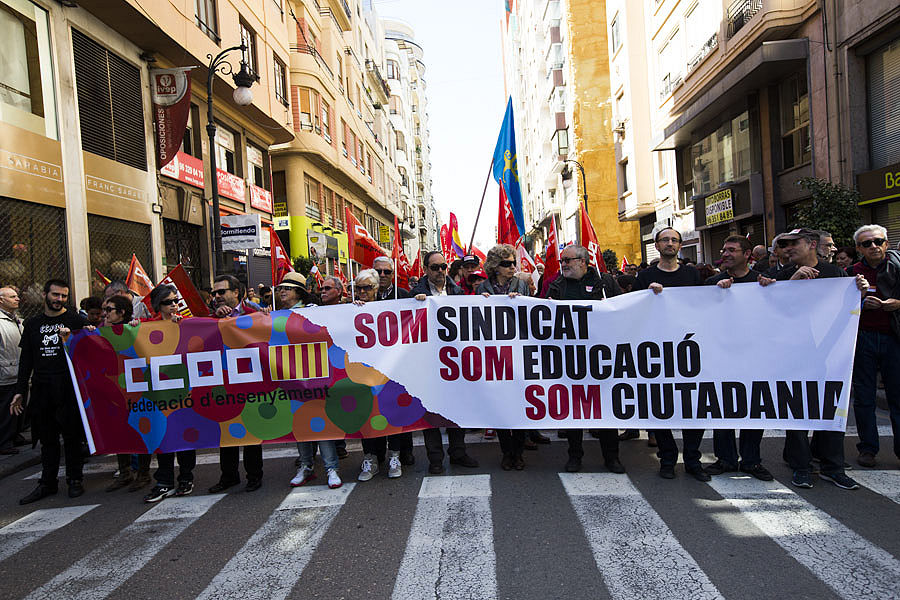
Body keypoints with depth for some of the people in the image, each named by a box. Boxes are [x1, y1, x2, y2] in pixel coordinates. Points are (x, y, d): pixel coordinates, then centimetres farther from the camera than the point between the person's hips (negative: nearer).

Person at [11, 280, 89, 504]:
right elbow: (26, 360, 15)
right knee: (47, 437, 10)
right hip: (41, 390, 4)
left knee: (71, 435, 3)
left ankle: (74, 479, 16)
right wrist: (20, 391, 11)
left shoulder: (75, 320, 1)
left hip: (69, 388, -4)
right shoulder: (32, 324, 13)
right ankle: (47, 483, 21)